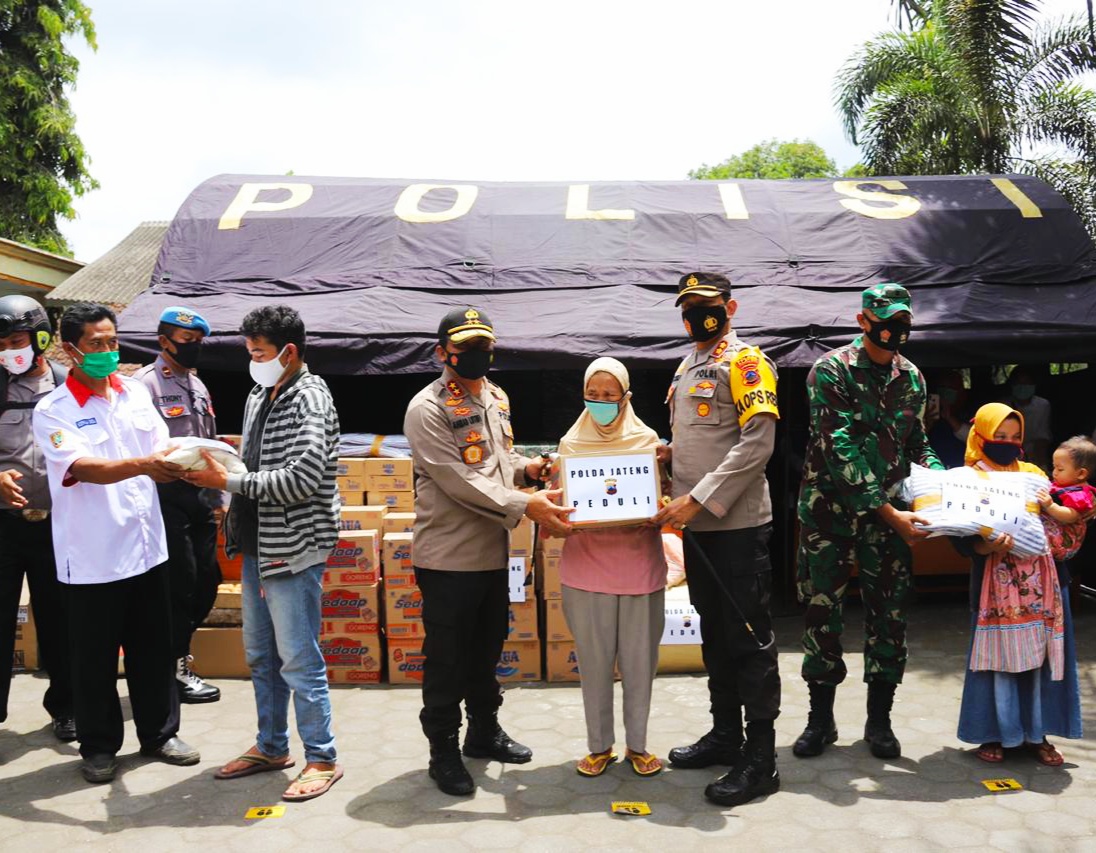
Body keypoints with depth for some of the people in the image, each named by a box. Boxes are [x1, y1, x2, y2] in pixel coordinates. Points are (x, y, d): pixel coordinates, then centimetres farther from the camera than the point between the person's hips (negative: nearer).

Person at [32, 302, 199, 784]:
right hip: (92, 557, -4)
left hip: (146, 546, 5)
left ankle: (159, 733, 30)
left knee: (153, 649, 15)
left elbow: (162, 451, 4)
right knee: (95, 658, 9)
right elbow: (85, 468, -23)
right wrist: (140, 465, -39)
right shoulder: (53, 411, -9)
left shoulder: (136, 392, 6)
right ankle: (98, 746, 27)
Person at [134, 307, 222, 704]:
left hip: (200, 495, 8)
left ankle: (174, 649, 29)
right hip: (167, 495, -8)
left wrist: (217, 496, 20)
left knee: (207, 579, 10)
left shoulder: (198, 385, 17)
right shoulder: (145, 384, -10)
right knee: (181, 582, -3)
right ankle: (175, 668, 13)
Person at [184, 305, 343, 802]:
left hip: (293, 548, -9)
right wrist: (214, 470, 3)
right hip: (257, 546, 9)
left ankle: (322, 759, 13)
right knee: (260, 656, 18)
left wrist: (228, 482, -21)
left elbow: (302, 480, -24)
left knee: (298, 660, -1)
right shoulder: (259, 397, 13)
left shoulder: (310, 400, -14)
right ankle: (271, 747, 34)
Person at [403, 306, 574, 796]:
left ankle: (484, 732, 39)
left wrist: (526, 469, -1)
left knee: (487, 650, 21)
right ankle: (443, 751, 23)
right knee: (446, 659, 6)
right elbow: (460, 482, -23)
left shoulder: (496, 397, 10)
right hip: (449, 557, -7)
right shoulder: (427, 409, -15)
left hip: (494, 552, 8)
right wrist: (526, 507, -27)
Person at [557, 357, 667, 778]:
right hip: (587, 566, 1)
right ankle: (599, 746, 22)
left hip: (639, 564, 0)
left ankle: (638, 744, 23)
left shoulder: (647, 440, 4)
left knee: (639, 660, 7)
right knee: (594, 661, 6)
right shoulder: (571, 444, 6)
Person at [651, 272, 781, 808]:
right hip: (698, 525, 8)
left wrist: (698, 499, -21)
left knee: (749, 637, -2)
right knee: (714, 632, 16)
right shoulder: (687, 368, 17)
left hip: (738, 524, -8)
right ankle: (725, 734, 30)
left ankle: (760, 759, 8)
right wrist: (670, 454, 4)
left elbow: (756, 444, -18)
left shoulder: (744, 362, -8)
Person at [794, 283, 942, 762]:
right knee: (821, 609, 3)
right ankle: (821, 717, 17)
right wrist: (889, 513, -20)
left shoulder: (911, 377, 7)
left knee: (888, 613, 6)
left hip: (890, 512, 4)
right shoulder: (831, 371, -9)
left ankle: (879, 719, 21)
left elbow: (916, 444, 17)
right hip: (831, 509, -4)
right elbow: (840, 450, -17)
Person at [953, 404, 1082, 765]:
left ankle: (1036, 733, 20)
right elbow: (963, 541, -7)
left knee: (1038, 654, 7)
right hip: (996, 581, -4)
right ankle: (995, 733, 13)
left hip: (1039, 579, 4)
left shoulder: (1033, 473, 12)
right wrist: (989, 547, -26)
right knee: (1000, 656, 0)